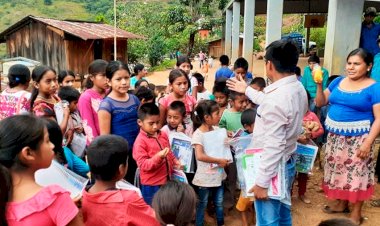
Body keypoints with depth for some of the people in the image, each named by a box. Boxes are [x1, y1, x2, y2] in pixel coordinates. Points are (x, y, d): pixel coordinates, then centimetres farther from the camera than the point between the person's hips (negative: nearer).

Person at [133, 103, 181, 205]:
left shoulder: (163, 135, 5)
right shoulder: (140, 142, -17)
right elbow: (143, 165, -20)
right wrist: (158, 157, -34)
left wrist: (175, 161, 2)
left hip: (166, 181, 7)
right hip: (151, 185, -7)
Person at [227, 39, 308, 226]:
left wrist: (261, 182, -21)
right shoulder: (298, 88, 1)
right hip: (287, 163, 9)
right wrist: (247, 90, 32)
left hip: (272, 168, -9)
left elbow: (273, 146, -28)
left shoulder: (276, 97, -28)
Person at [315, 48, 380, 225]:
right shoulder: (338, 81, 5)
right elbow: (320, 103, 10)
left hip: (358, 138, -5)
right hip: (335, 136, 5)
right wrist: (319, 84, -5)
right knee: (338, 169, 15)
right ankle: (341, 203, 35)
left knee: (357, 172, 3)